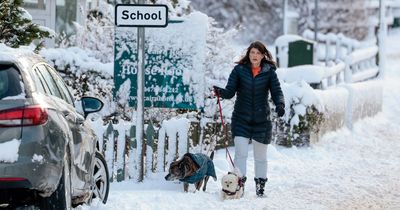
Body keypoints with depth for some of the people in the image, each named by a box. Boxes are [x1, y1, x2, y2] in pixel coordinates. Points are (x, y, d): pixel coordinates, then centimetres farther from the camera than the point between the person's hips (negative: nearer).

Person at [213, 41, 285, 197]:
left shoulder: (269, 72, -1)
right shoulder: (239, 70, -2)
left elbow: (276, 92, -4)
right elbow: (230, 91, -5)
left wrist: (280, 104, -24)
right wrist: (220, 92, -27)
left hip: (262, 120, 1)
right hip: (241, 118, -1)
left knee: (260, 156, 11)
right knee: (241, 153, -12)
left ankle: (260, 186, 22)